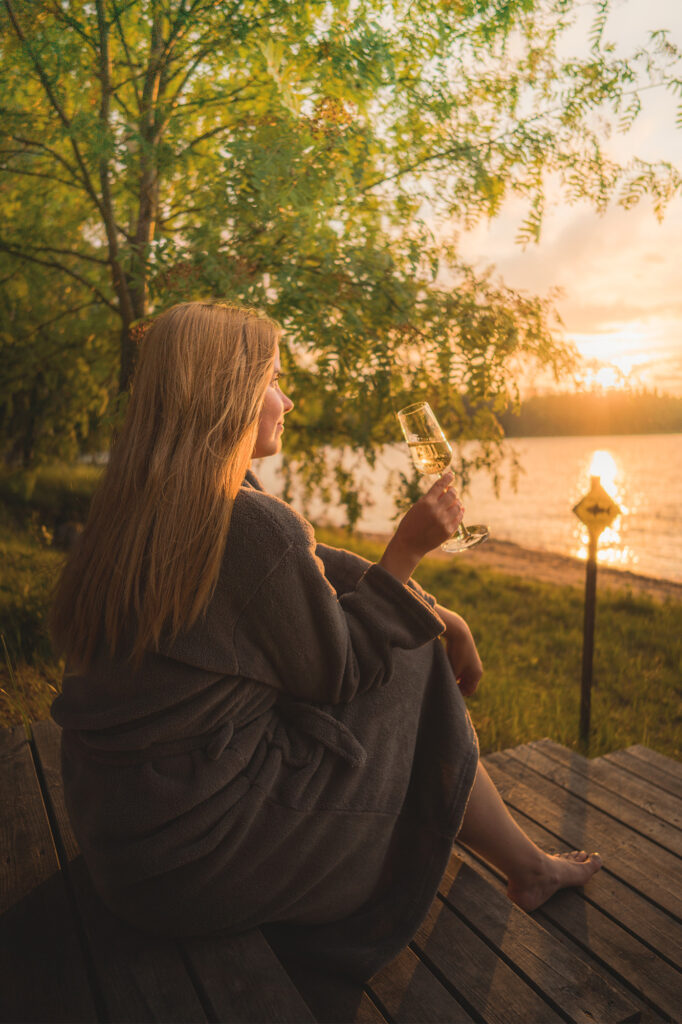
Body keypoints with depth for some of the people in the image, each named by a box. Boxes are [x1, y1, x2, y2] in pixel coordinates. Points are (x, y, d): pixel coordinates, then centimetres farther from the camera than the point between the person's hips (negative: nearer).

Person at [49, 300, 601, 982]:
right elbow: (335, 671, -15)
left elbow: (312, 574, 6)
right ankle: (530, 870, 29)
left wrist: (436, 614, 6)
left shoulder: (149, 502, 2)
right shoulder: (251, 528, -28)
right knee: (418, 695, 4)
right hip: (194, 855, -8)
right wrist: (408, 547, -12)